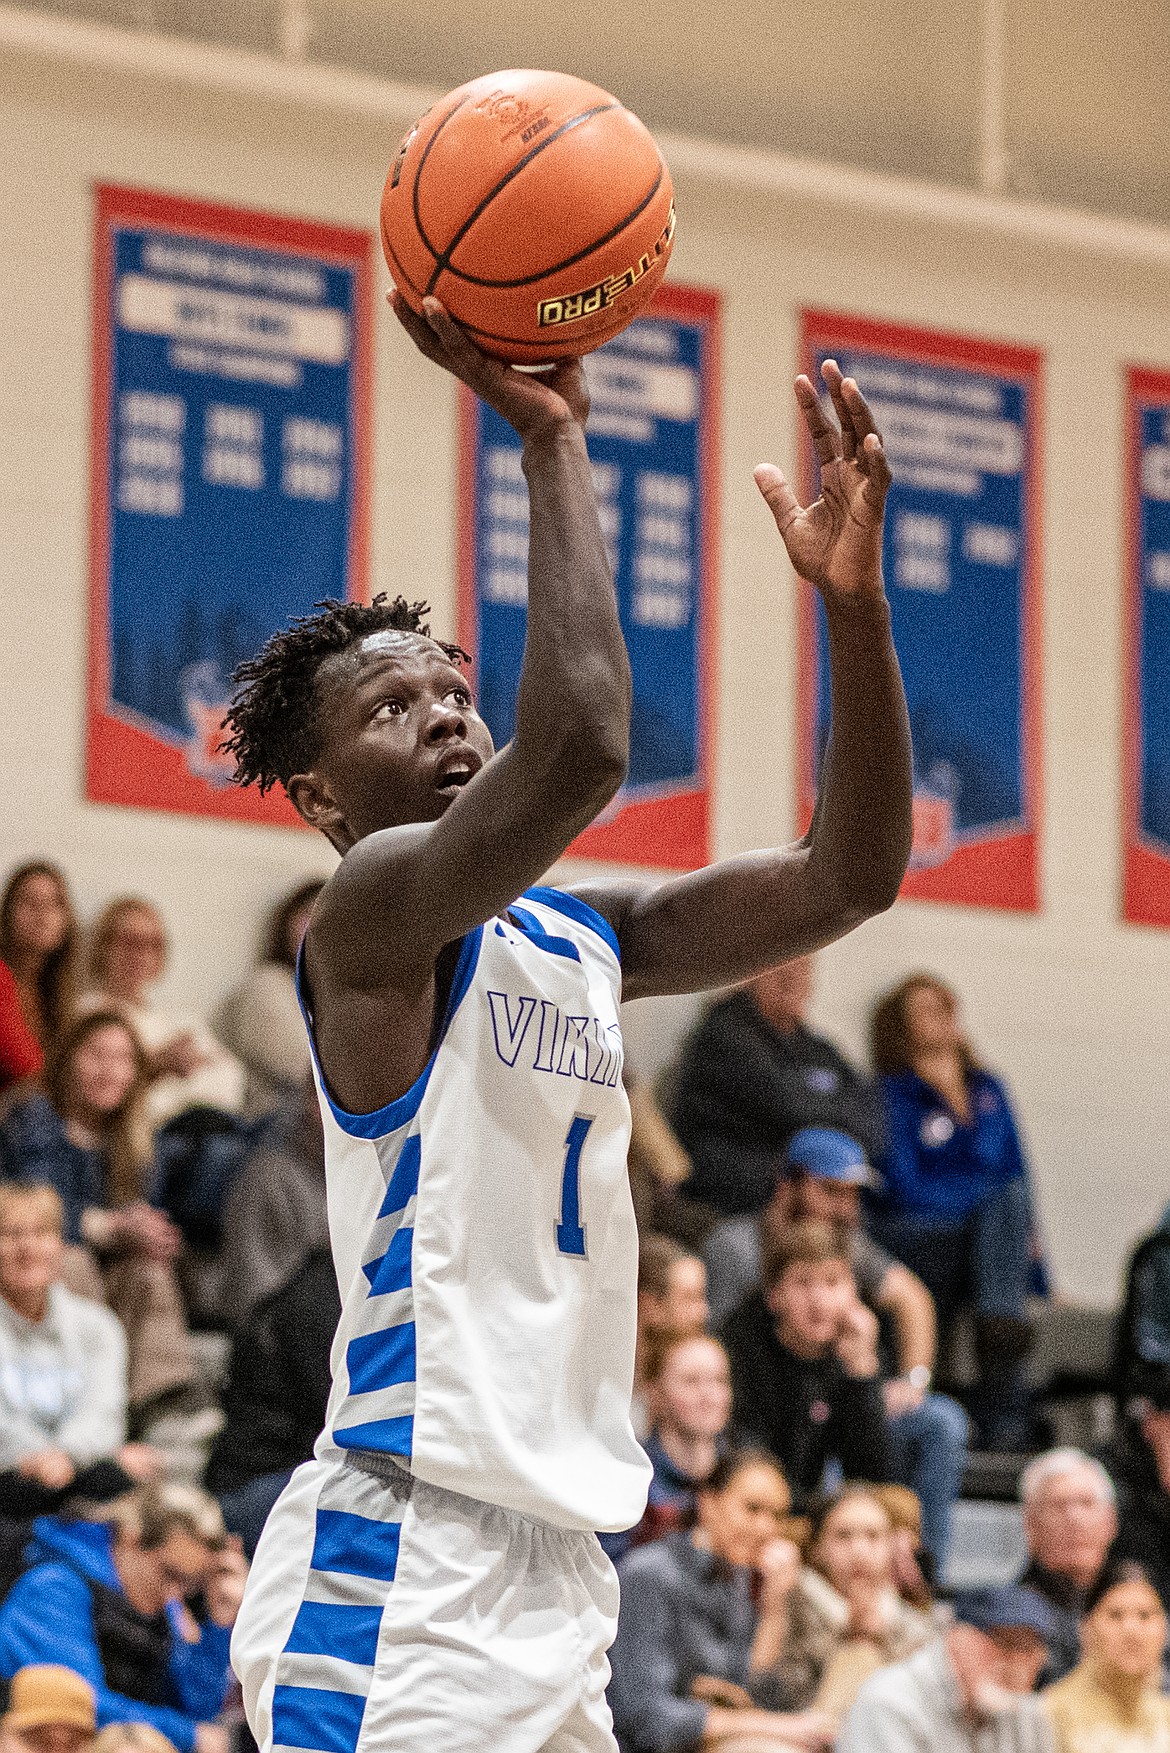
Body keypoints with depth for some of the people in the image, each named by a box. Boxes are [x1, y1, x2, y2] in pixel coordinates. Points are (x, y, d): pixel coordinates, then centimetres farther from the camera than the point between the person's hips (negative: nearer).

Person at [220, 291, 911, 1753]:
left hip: (554, 1564, 9)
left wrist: (851, 599, 0)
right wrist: (549, 439, -19)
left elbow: (848, 875, 11)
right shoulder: (369, 911, -7)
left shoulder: (575, 937, 18)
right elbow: (578, 751, -25)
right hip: (401, 1564, -9)